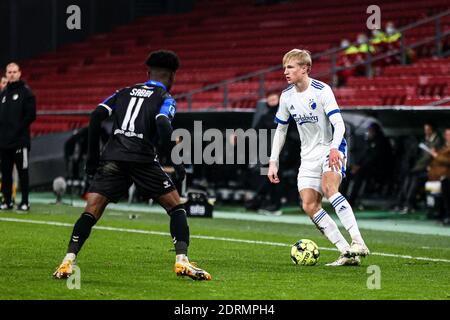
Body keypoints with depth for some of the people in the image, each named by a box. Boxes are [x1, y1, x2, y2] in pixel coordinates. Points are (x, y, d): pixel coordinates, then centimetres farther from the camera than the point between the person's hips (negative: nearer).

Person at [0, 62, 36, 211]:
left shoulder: (26, 92, -2)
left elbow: (31, 115, -8)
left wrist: (19, 128, -13)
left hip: (20, 140, -6)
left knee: (23, 171, -2)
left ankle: (25, 201, 2)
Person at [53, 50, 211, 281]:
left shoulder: (124, 93, 23)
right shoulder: (165, 98, 10)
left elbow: (97, 116, 11)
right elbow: (163, 126, -10)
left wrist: (92, 156, 15)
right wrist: (177, 162, -5)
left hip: (112, 158, 3)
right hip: (143, 159, -3)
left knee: (91, 212, 2)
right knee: (176, 207, 10)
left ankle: (68, 261, -13)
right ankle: (182, 261, -1)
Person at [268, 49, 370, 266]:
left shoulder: (322, 91, -14)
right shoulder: (287, 97, 5)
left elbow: (339, 124, -21)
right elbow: (280, 129, 17)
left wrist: (334, 148, -39)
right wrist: (273, 161, 9)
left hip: (331, 149, -6)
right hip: (309, 155, 6)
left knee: (328, 187, -33)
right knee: (309, 205, -11)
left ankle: (358, 242, -38)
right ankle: (347, 253, -10)